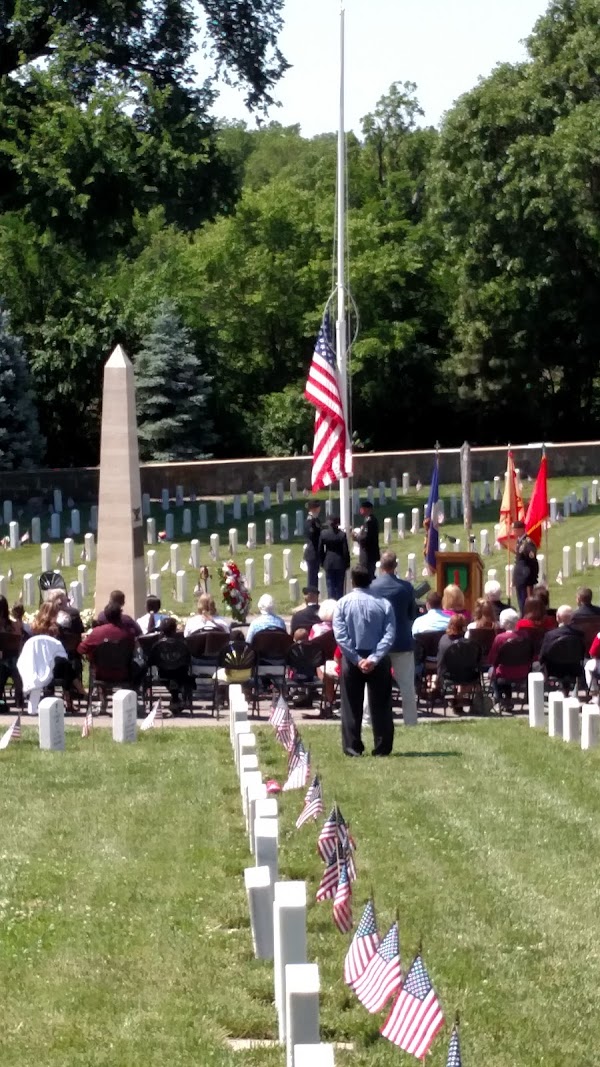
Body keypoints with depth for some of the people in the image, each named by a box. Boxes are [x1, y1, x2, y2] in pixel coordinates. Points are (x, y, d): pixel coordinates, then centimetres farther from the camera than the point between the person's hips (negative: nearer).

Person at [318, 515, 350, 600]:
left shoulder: (323, 533, -7)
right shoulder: (342, 535, -13)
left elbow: (320, 549, -1)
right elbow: (346, 551, -9)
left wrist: (322, 562, 11)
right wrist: (347, 563, 3)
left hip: (328, 564, 1)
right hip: (340, 564, -1)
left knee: (330, 586, 7)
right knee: (339, 586, 8)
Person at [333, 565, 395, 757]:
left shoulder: (343, 603, -4)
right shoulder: (383, 604, -3)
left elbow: (340, 636, -12)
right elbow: (389, 635, -11)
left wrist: (357, 660, -13)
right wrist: (374, 658, -15)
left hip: (352, 659, 0)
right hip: (378, 660, 0)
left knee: (352, 706, 6)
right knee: (380, 705, 7)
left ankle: (352, 747, 3)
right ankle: (382, 747, 6)